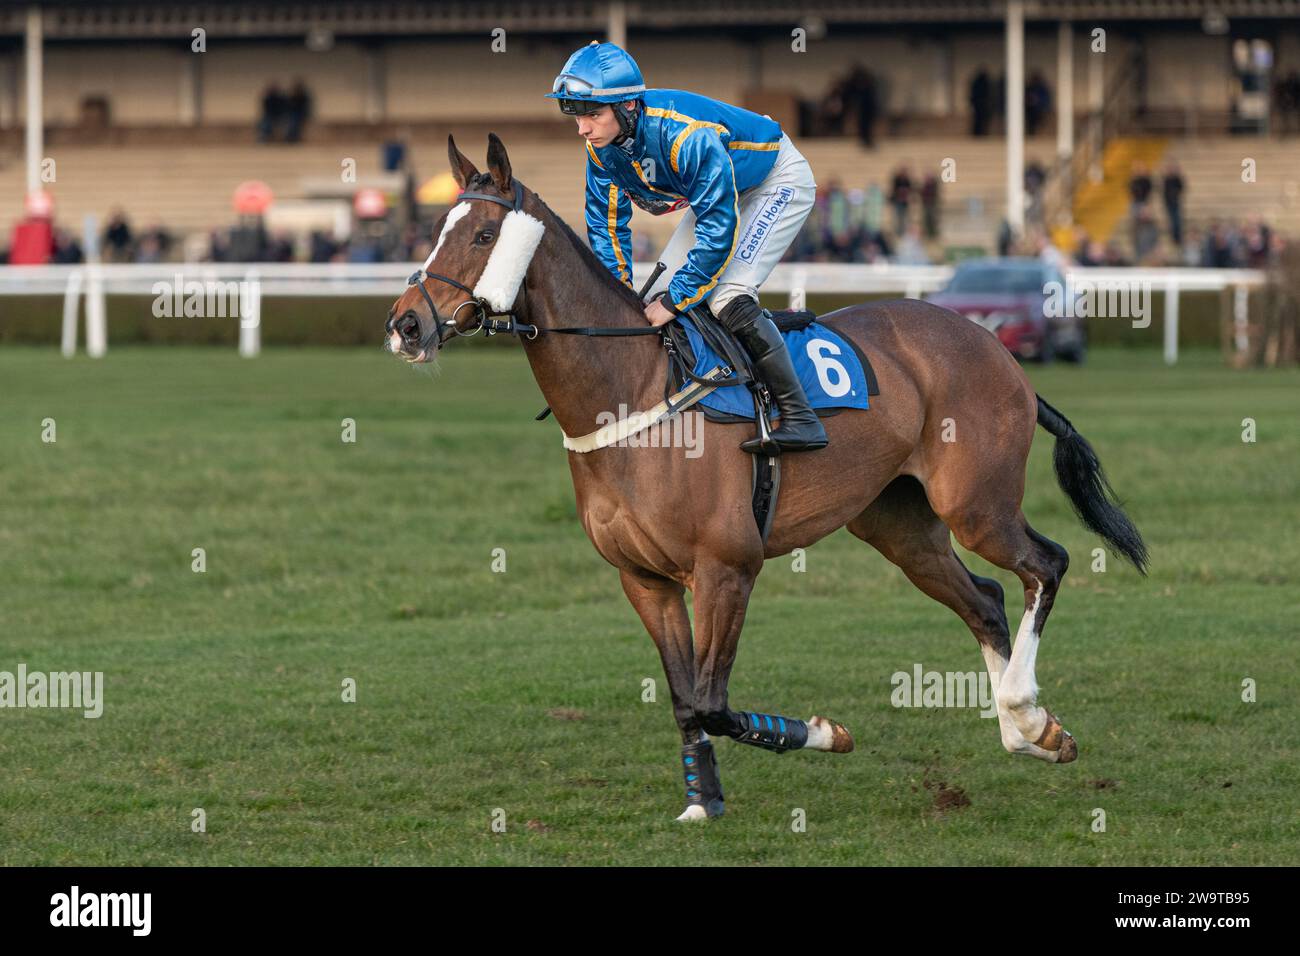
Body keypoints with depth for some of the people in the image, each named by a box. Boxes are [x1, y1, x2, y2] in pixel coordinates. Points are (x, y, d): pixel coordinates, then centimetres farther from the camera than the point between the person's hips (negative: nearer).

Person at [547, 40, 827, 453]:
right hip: (718, 193, 9)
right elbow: (606, 223, -2)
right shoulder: (601, 146, -15)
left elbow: (718, 228, -36)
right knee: (658, 296, 1)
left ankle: (799, 417, -24)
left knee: (727, 297, -25)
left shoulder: (687, 136, -40)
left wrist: (675, 300, -31)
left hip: (779, 182, -9)